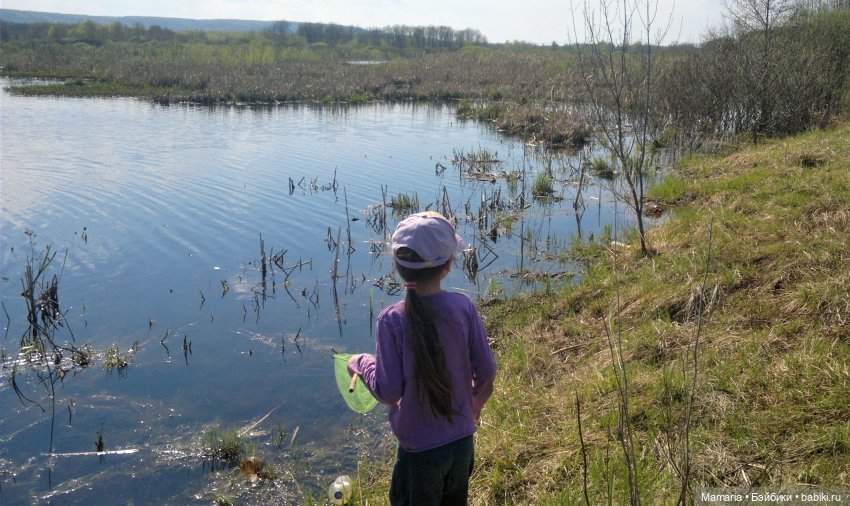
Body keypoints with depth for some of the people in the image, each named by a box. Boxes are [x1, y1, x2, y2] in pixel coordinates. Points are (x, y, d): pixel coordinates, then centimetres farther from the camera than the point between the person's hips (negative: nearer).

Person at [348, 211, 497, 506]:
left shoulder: (392, 320, -22)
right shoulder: (464, 307, -13)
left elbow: (389, 391, -20)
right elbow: (486, 371, -7)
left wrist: (361, 363, -1)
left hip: (420, 450, -3)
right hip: (463, 440, 3)